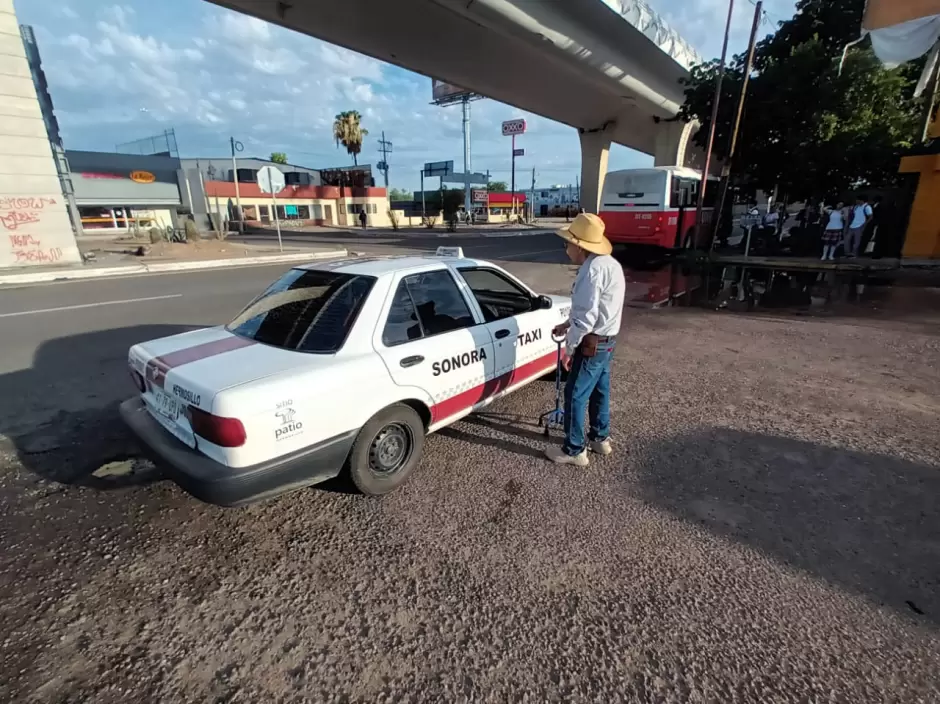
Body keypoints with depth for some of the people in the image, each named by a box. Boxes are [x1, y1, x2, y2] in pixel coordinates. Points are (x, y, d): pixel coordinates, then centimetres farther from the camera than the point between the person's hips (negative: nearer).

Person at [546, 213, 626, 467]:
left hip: (592, 344, -10)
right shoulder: (609, 264, 10)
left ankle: (574, 450, 12)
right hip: (607, 340, 10)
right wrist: (567, 324, 19)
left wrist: (569, 348, -17)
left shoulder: (592, 270, -23)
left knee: (575, 395, 0)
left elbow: (586, 317, -26)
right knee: (600, 390, 21)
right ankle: (600, 438, 36)